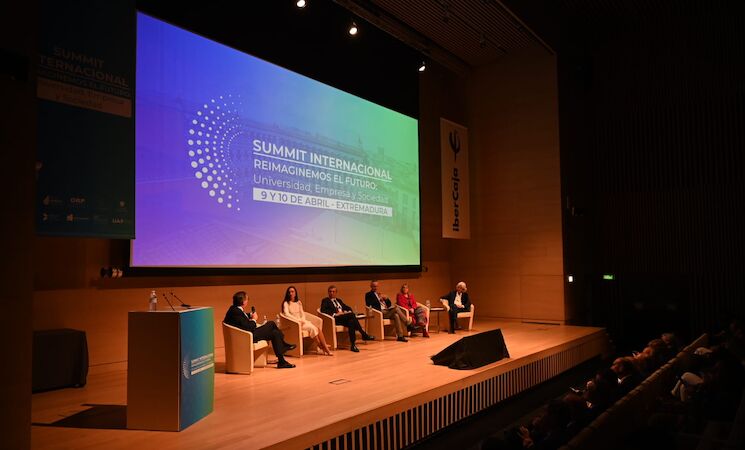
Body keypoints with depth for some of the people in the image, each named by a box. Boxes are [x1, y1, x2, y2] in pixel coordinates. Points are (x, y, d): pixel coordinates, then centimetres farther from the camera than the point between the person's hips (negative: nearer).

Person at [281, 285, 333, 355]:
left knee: (318, 328, -22)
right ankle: (321, 348, -17)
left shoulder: (299, 302, 18)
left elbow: (302, 313, 15)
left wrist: (303, 320, -7)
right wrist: (298, 320, -21)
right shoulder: (286, 303, 1)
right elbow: (287, 314, -14)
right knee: (312, 328, -27)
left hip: (302, 321, 5)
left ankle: (325, 347, -25)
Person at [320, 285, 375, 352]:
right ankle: (364, 335, -31)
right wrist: (335, 314, -16)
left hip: (345, 318, 6)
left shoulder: (339, 300, 33)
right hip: (336, 319, -6)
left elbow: (347, 308, 26)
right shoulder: (325, 300, 14)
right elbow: (323, 310, -5)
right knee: (352, 314, -32)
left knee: (351, 322, -33)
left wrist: (347, 311, 0)